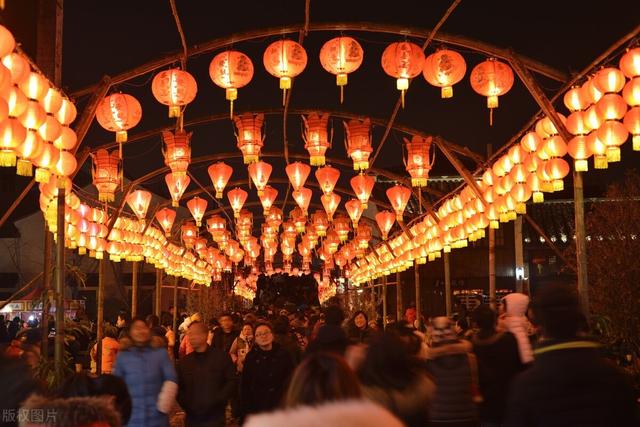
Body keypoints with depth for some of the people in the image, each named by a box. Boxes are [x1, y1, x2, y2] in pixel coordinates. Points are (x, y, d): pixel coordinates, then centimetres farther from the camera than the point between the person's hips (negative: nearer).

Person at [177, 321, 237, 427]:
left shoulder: (222, 357, 2)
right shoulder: (184, 361, 12)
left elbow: (231, 382, -2)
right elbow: (178, 387, 13)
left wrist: (217, 401, -12)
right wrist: (186, 404, -3)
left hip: (215, 418, -3)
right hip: (192, 418, 3)